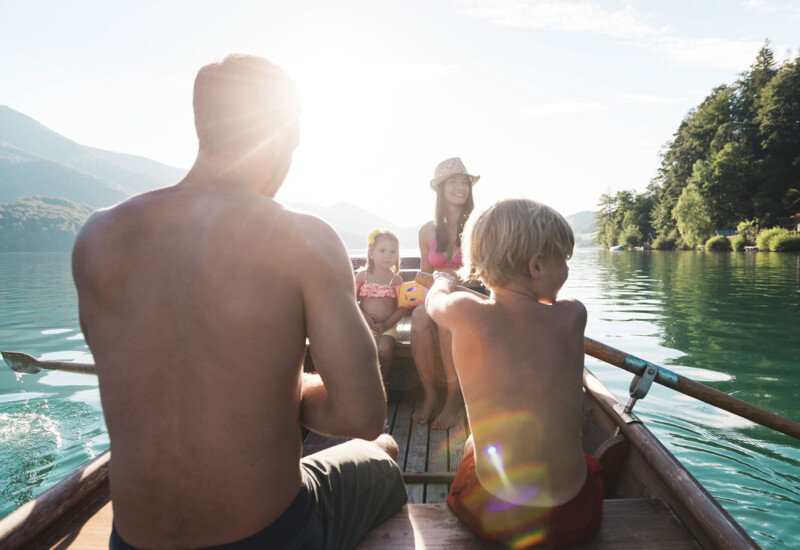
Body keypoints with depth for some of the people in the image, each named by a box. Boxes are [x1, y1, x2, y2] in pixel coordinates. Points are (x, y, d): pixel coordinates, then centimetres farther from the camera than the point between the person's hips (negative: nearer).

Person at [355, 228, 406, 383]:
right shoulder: (362, 275, 6)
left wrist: (386, 324, -12)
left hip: (387, 328, -1)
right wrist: (362, 315, -10)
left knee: (384, 350, -28)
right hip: (364, 326, 1)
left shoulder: (396, 280, 3)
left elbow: (402, 307, 0)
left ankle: (383, 383, -1)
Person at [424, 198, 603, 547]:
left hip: (493, 516, -1)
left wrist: (444, 280, 30)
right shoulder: (572, 316, -11)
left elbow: (433, 300, 9)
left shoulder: (464, 314, -16)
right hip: (574, 517, 2)